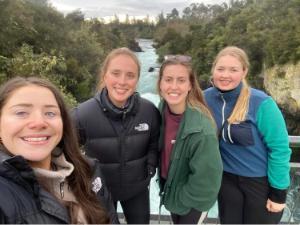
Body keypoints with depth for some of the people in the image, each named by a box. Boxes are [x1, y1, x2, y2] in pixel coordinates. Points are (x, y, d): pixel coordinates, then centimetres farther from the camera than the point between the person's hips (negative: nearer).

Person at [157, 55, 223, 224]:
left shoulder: (202, 130, -36)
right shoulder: (163, 107, -15)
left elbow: (205, 181, -25)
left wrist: (175, 198, -12)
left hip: (193, 201, -5)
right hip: (170, 187, 6)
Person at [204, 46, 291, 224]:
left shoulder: (261, 103, -22)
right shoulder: (206, 99, -10)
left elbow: (279, 148, -15)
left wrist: (279, 192, -11)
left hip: (262, 181, -3)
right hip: (227, 179, 3)